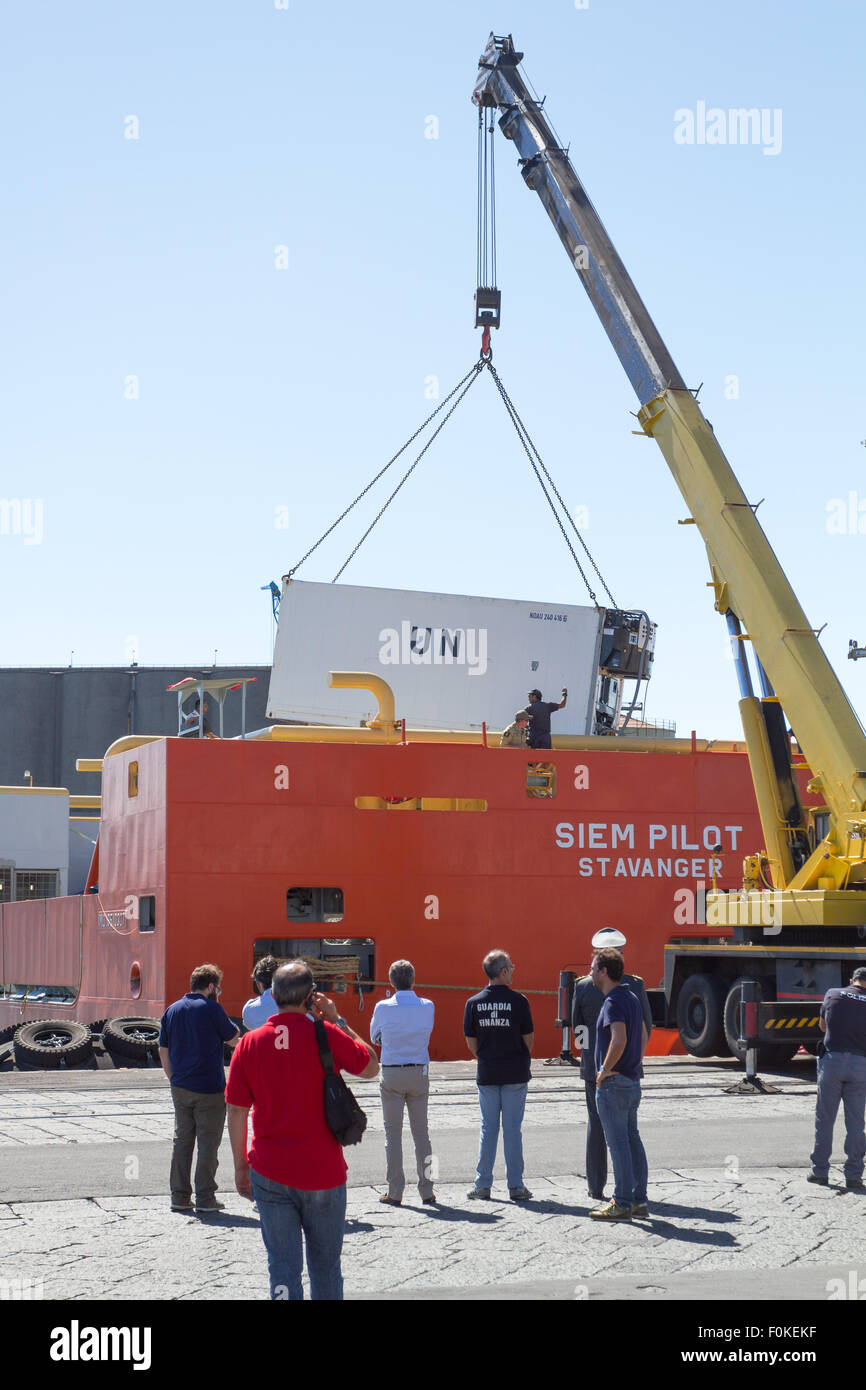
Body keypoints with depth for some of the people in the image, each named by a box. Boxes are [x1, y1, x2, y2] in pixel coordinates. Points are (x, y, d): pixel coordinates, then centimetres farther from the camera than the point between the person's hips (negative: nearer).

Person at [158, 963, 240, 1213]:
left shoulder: (172, 1010, 9)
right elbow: (234, 1039, -1)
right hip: (209, 1089, -6)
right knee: (208, 1143, 1)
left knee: (182, 1140, 12)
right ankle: (204, 1198, 1)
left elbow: (163, 1051, 13)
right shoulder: (211, 1009, -10)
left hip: (180, 1088, 6)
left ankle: (179, 1196, 13)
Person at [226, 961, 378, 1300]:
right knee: (325, 1267, 14)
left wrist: (240, 1165, 12)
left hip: (269, 1173, 1)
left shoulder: (250, 1042, -2)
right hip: (322, 1171, -1)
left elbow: (236, 1111, 2)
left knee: (282, 1268, 3)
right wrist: (337, 1021, 8)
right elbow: (370, 1066, 7)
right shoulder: (326, 1035, -10)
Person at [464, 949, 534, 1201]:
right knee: (512, 1129, 3)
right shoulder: (518, 1001, -10)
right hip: (516, 1074, -2)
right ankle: (515, 1185, 5)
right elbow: (528, 1039, -2)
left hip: (487, 1074, 2)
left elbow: (471, 1043, 2)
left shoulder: (474, 1003, -2)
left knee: (488, 1128, 9)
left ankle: (483, 1184, 10)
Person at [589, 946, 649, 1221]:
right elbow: (644, 1036, 22)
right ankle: (639, 1200, 16)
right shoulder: (631, 997, 13)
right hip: (632, 1080, 9)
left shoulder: (613, 1002, -17)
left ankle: (622, 1204, -2)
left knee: (618, 1143, -5)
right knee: (632, 1140, 12)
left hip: (613, 1083, -9)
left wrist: (605, 1070, -19)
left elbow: (619, 1040, -30)